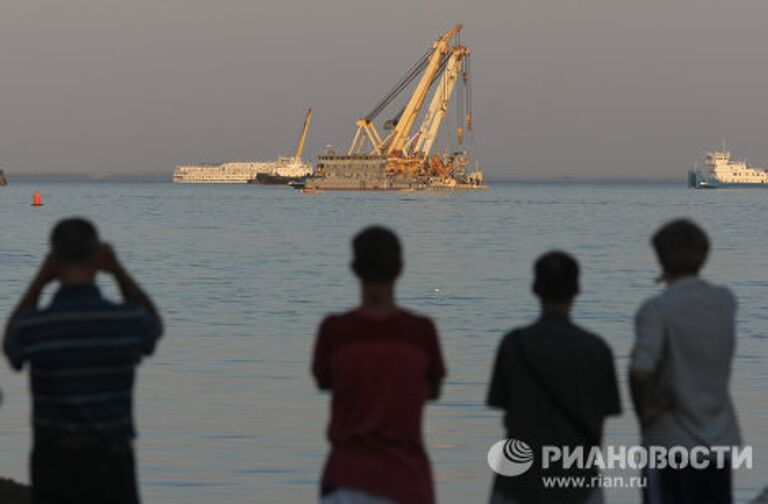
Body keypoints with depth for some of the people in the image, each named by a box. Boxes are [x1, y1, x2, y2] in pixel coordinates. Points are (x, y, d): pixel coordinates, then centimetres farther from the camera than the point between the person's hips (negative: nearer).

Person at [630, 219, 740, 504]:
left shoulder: (656, 310, -16)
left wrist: (643, 411, -12)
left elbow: (641, 371, -29)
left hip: (671, 442, -5)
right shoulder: (726, 302, 1)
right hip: (720, 440, 5)